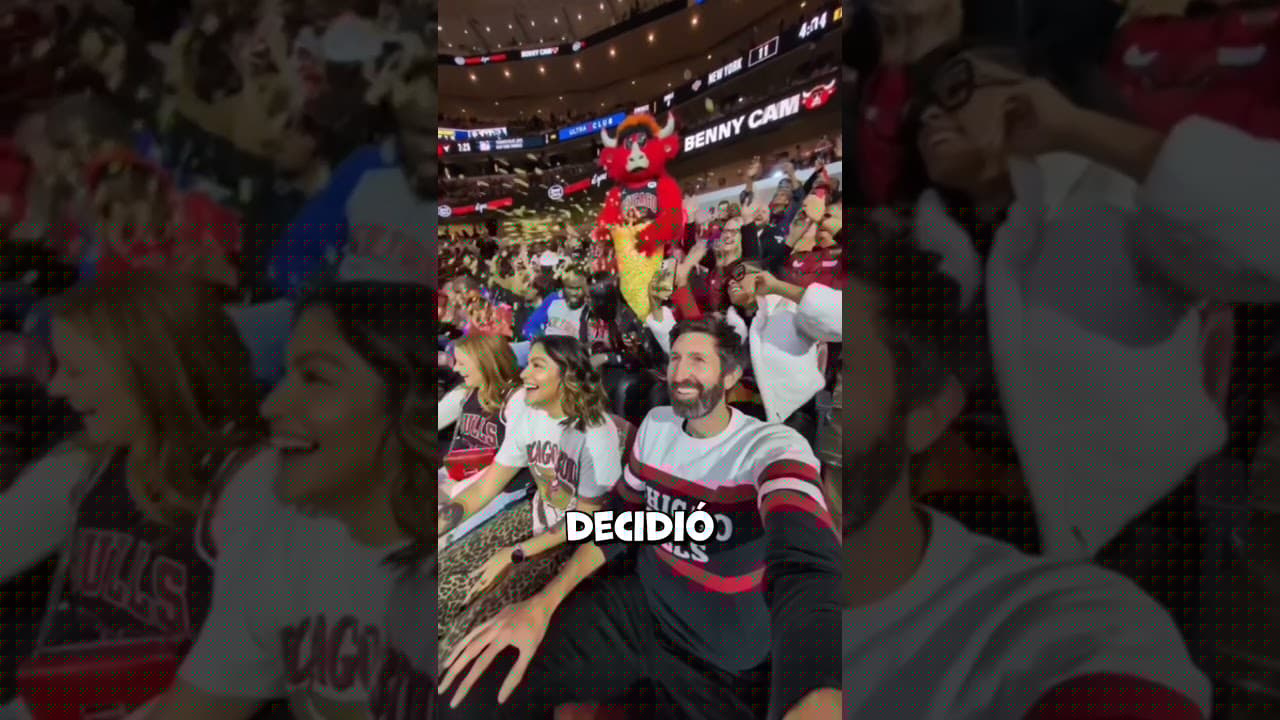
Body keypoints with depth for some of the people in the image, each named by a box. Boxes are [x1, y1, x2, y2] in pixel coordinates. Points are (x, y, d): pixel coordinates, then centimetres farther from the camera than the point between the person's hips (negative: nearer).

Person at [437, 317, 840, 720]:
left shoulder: (775, 447, -20)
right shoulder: (657, 424, 1)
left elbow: (808, 571, -38)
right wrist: (543, 603, -8)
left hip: (721, 661, -5)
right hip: (638, 604, 5)